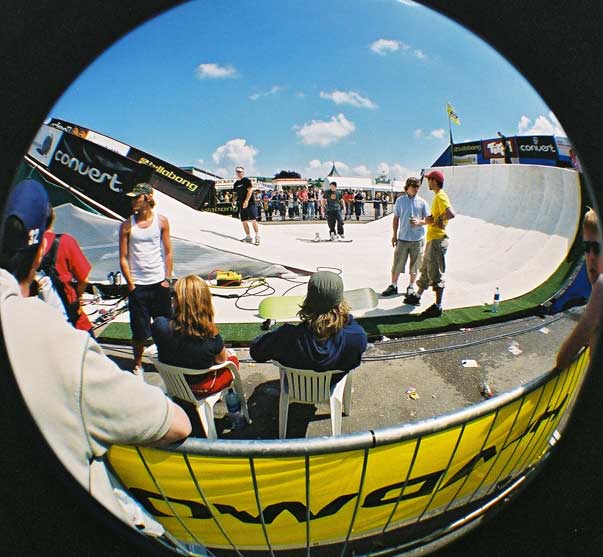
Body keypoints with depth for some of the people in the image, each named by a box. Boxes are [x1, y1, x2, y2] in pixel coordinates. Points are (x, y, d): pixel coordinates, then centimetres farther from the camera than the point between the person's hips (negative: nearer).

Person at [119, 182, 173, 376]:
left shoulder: (161, 221, 0)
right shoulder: (127, 225, -2)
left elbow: (168, 252, 4)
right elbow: (123, 258, 0)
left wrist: (167, 278, -1)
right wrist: (130, 283, -6)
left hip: (159, 282, 1)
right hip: (137, 285, -1)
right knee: (139, 331, 6)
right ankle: (138, 366, 26)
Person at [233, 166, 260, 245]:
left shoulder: (246, 180, -4)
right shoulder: (236, 183, 16)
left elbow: (250, 190, -13)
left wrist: (246, 201, -20)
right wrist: (237, 202, 15)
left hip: (250, 203, -7)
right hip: (241, 204, 7)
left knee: (253, 220, -12)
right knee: (244, 221, 6)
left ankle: (257, 237, -7)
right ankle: (248, 237, 15)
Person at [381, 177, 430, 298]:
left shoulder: (422, 202, 1)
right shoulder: (400, 200, 3)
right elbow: (396, 218, 10)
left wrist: (419, 222, -16)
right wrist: (394, 235, 7)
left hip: (417, 238, 0)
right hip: (403, 238, 0)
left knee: (415, 265, 8)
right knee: (397, 264, 2)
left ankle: (411, 286, 24)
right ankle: (393, 286, 17)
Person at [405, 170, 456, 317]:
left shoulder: (440, 196, -15)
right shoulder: (437, 196, 16)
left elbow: (451, 214, -29)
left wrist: (437, 220, -17)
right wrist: (430, 218, 3)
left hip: (437, 240, -11)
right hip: (432, 239, 11)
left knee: (437, 273, -5)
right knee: (426, 270, 20)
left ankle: (438, 307, 1)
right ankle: (417, 296, 34)